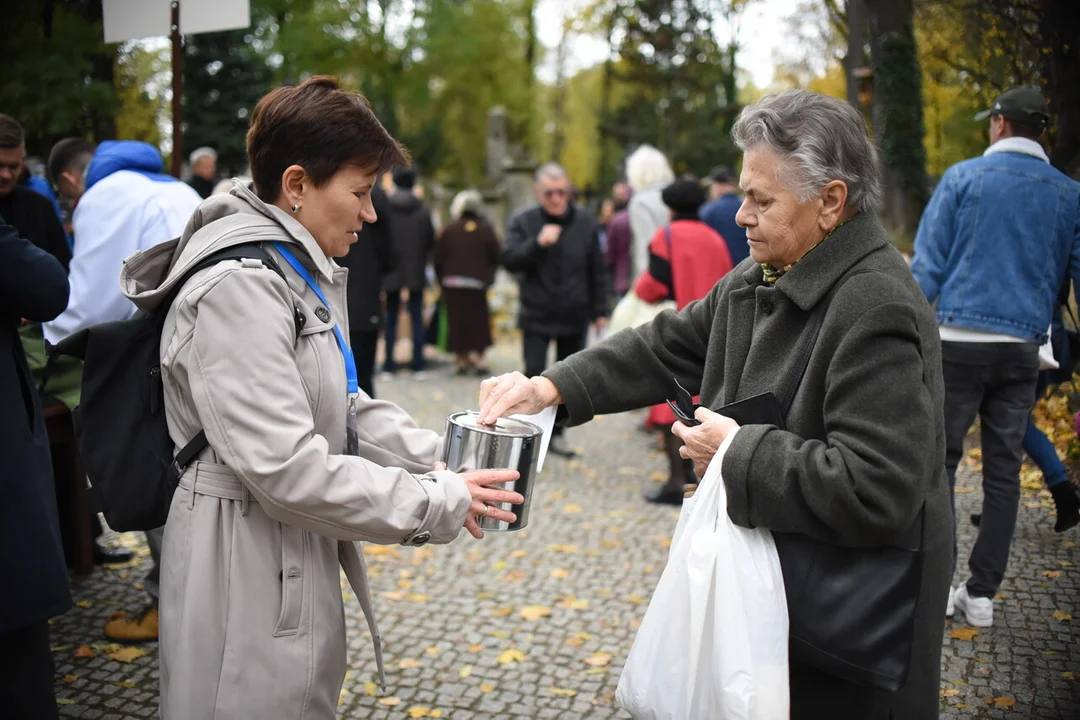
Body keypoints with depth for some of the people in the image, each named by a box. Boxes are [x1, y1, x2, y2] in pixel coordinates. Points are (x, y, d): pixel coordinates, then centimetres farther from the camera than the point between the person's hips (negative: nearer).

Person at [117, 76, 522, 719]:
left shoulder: (303, 272, 9)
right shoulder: (238, 287, -23)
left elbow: (345, 406, 12)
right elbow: (287, 468, -27)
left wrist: (440, 461, -2)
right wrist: (440, 503, -20)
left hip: (302, 549, 10)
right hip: (246, 559, -10)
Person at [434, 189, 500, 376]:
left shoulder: (449, 230, 0)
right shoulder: (486, 229, -2)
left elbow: (438, 258, 0)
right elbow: (497, 255, -2)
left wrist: (442, 280, 12)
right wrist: (488, 273, 15)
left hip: (452, 283, 1)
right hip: (477, 284, -1)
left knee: (456, 322, 5)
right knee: (479, 321, 7)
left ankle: (461, 359, 7)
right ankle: (477, 359, 3)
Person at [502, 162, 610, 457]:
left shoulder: (584, 222, 3)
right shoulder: (523, 222, -3)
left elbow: (597, 271, 7)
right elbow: (509, 260, -13)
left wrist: (600, 310, 6)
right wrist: (538, 243, -26)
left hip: (574, 317, 3)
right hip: (536, 316, -3)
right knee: (534, 375, -11)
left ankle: (556, 433, 25)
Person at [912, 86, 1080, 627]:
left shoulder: (965, 177, -1)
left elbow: (928, 264, -4)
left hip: (959, 341, -3)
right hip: (1023, 349, 3)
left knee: (940, 461, 6)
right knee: (1004, 471, 8)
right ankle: (982, 593, 13)